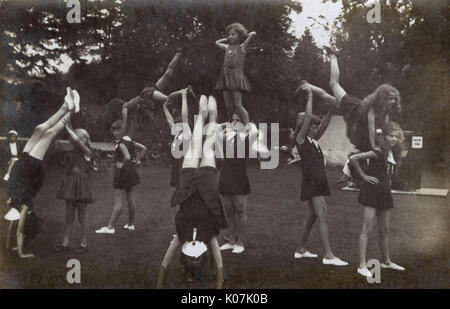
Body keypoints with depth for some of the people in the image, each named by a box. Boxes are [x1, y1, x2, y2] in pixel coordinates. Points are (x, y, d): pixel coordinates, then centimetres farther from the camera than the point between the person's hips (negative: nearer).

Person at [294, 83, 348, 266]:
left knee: (312, 216, 14)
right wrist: (310, 96, -9)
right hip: (311, 183, -9)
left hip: (319, 182, 9)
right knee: (322, 217, -13)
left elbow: (325, 124, 13)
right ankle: (328, 256, -14)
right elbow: (308, 117, -13)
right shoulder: (301, 140, -6)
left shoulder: (314, 141, 15)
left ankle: (301, 250, 24)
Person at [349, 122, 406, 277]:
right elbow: (353, 158, -19)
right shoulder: (378, 152, -15)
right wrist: (364, 175, -14)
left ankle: (386, 261, 31)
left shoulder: (394, 154, 9)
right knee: (367, 229, -7)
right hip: (372, 191, -8)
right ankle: (362, 266, -5)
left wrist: (388, 180, 12)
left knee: (384, 230, 17)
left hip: (384, 192, 8)